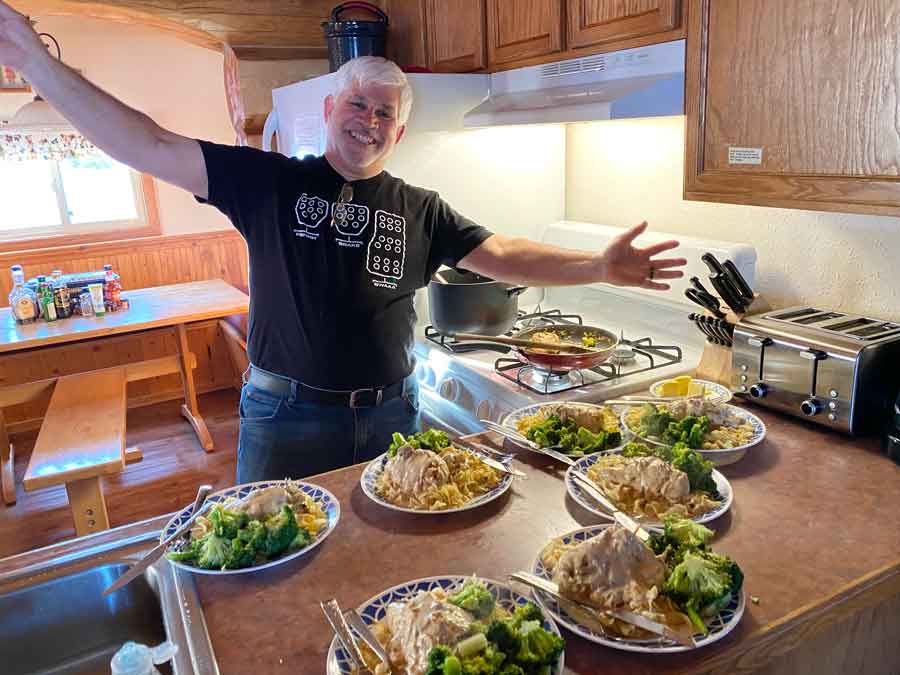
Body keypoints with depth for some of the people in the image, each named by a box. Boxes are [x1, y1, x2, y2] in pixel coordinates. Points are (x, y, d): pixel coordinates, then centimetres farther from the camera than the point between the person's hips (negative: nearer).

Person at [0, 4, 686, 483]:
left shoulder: (422, 210, 4)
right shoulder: (270, 181, -1)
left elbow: (505, 256, -2)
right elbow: (152, 148, -6)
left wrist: (598, 266, -15)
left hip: (391, 412, 2)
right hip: (287, 414, -1)